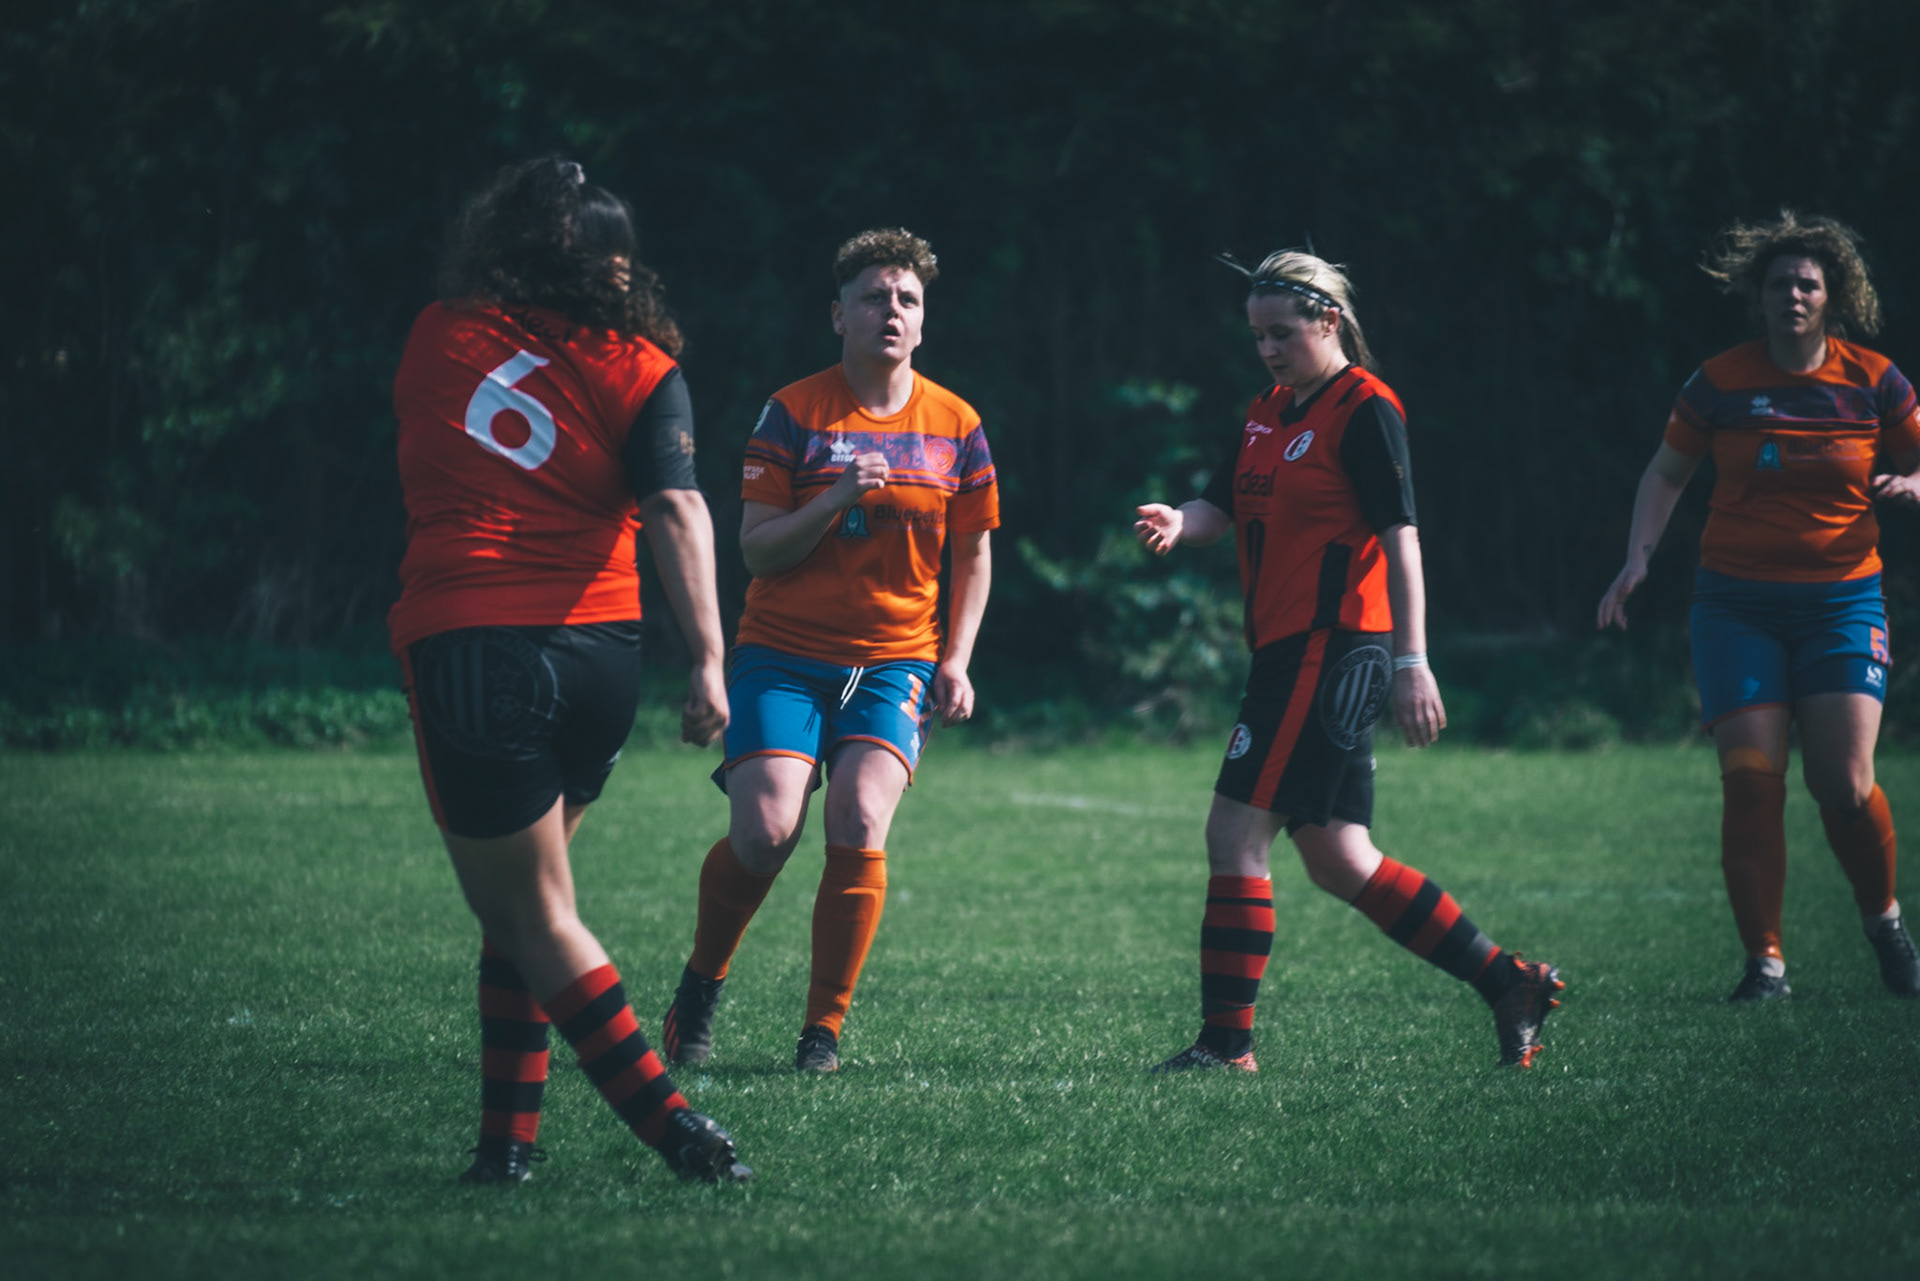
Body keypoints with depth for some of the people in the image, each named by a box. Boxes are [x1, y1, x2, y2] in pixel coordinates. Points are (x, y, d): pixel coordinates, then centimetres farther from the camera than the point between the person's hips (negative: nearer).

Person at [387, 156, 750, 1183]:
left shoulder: (440, 336, 6)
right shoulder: (640, 369, 2)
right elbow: (677, 509, -12)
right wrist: (709, 661, -18)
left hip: (461, 648, -2)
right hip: (599, 655, 2)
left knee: (532, 919, 2)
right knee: (523, 908, 19)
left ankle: (670, 1122, -7)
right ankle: (508, 1133, 18)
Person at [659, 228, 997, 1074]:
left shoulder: (954, 426, 5)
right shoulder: (794, 413, -2)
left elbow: (973, 553, 15)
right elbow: (756, 550, -5)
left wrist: (955, 660, 3)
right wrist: (835, 497, -20)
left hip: (894, 660, 1)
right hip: (783, 654, -1)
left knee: (859, 821, -21)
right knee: (765, 828, -17)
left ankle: (824, 1029, -8)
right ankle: (700, 988, 11)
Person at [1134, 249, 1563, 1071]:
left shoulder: (1365, 409, -9)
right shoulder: (1267, 414, 17)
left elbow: (1400, 538, -14)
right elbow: (1225, 507, 13)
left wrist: (1412, 662, -20)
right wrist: (1179, 523, -11)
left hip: (1333, 648, -9)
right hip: (1291, 651, 9)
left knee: (1235, 835, -10)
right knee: (1338, 861, 10)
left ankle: (1226, 1041, -6)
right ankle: (1507, 984, 15)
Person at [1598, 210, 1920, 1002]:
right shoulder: (1722, 383, 1)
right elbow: (1666, 473, 13)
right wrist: (1639, 557, 0)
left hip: (1842, 601, 0)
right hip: (1737, 603, 0)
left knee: (1845, 784, -11)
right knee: (1749, 781, -11)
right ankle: (1764, 960, -3)